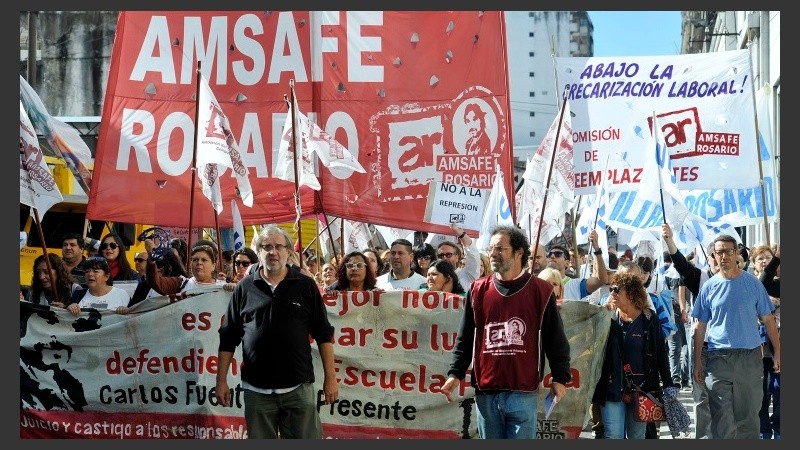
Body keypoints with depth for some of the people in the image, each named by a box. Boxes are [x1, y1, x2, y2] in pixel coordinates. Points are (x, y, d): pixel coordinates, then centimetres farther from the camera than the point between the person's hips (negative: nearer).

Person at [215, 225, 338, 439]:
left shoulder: (306, 286, 2)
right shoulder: (244, 288, 4)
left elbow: (324, 335, 3)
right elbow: (228, 338, 7)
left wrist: (330, 377, -2)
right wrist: (221, 380, 3)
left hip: (299, 387, -1)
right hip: (256, 389, 1)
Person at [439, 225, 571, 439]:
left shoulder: (541, 291, 2)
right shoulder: (478, 290, 9)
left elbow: (556, 340, 4)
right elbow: (465, 339, 11)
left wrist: (560, 378, -2)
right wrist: (455, 374, 2)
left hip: (523, 395, -3)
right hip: (485, 394, 3)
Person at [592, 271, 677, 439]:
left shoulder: (649, 319, -1)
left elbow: (661, 353, 2)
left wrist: (668, 385, 0)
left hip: (641, 388, 0)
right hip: (613, 387, 1)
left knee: (637, 436, 11)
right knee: (614, 436, -3)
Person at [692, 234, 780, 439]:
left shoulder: (752, 283, 2)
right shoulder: (709, 287, 4)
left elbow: (768, 319, 6)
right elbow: (700, 327, 8)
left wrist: (777, 351, 0)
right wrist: (697, 361, 6)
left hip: (750, 358, 0)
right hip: (719, 359, 0)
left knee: (749, 416, 8)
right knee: (721, 418, 0)